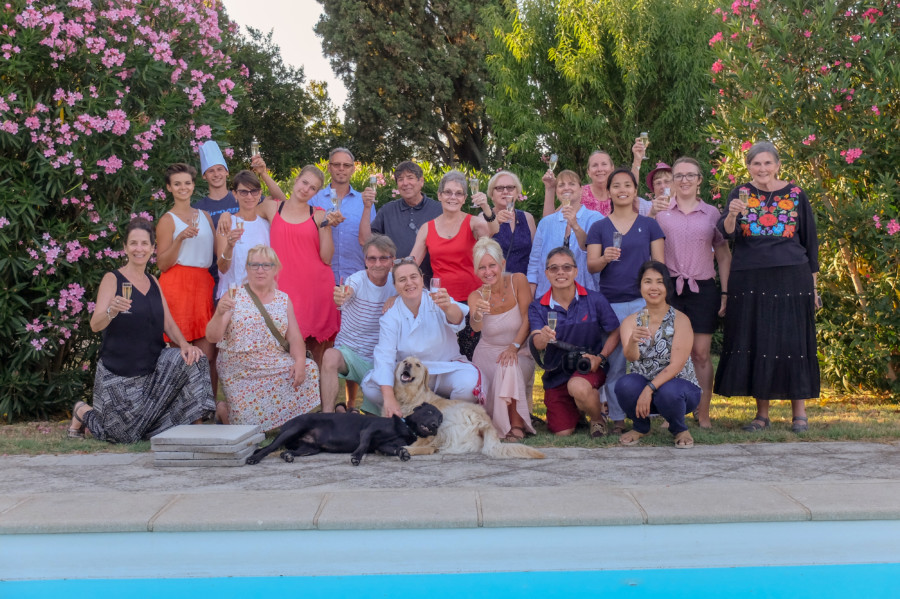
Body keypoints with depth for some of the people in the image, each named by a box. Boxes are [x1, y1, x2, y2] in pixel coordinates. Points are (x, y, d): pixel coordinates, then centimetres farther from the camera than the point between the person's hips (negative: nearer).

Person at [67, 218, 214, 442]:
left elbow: (168, 323, 9)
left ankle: (197, 423, -3)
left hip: (153, 368, 5)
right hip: (119, 371, -5)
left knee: (192, 359, -21)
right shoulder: (112, 279, -5)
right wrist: (111, 311, -38)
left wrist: (184, 344, -12)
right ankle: (83, 412, 23)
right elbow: (95, 325, -15)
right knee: (127, 436, -6)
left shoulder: (153, 282, 13)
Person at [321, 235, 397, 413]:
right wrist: (339, 297, -59)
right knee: (331, 356, -36)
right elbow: (346, 294, -35)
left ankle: (350, 407, 9)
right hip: (350, 351, -3)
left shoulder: (395, 283, 1)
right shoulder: (357, 280, -12)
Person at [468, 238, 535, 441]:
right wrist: (477, 316, -52)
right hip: (488, 353, 1)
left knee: (510, 368, -32)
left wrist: (514, 347, -23)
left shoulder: (518, 281, -10)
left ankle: (517, 424, -20)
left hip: (519, 352, -1)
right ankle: (497, 421, 3)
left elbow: (527, 319, -11)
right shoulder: (476, 296, -9)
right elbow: (476, 328, -28)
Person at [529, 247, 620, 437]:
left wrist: (600, 357, -18)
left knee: (578, 387, -37)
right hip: (556, 374, 3)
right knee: (562, 433, 1)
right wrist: (543, 337, -44)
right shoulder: (538, 307, -7)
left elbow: (614, 333, -2)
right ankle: (577, 409, 38)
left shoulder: (595, 300, -9)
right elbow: (536, 343, -20)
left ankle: (598, 417, -2)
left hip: (589, 367, -2)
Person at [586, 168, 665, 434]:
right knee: (614, 362, 0)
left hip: (643, 301, 0)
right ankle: (617, 418, 8)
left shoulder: (649, 225, 9)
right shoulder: (599, 228, 9)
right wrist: (605, 258, -18)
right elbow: (591, 265, 4)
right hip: (610, 302, 1)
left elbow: (659, 264, 8)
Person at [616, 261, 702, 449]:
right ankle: (640, 427, 3)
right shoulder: (631, 321, -1)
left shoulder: (680, 320, -10)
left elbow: (676, 365, -17)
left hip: (678, 385, -2)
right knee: (625, 385, -30)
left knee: (667, 392, -36)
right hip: (643, 385, 2)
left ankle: (680, 429, 1)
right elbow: (630, 357, -19)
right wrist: (632, 341, -42)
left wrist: (650, 389, -29)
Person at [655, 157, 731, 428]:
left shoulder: (712, 214, 9)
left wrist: (725, 292, 4)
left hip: (703, 289, 0)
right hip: (670, 288, 0)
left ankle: (703, 414, 5)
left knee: (701, 353, -1)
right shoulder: (661, 213, 7)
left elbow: (724, 256, 11)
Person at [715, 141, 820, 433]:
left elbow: (810, 240, 10)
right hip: (750, 280, 1)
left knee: (793, 342, -1)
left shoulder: (796, 195, 6)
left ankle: (799, 412, 8)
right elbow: (727, 232, -8)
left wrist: (813, 284, 7)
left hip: (791, 278, -1)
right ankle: (762, 413, 13)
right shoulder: (740, 194, 5)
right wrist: (732, 214, -30)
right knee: (755, 343, 3)